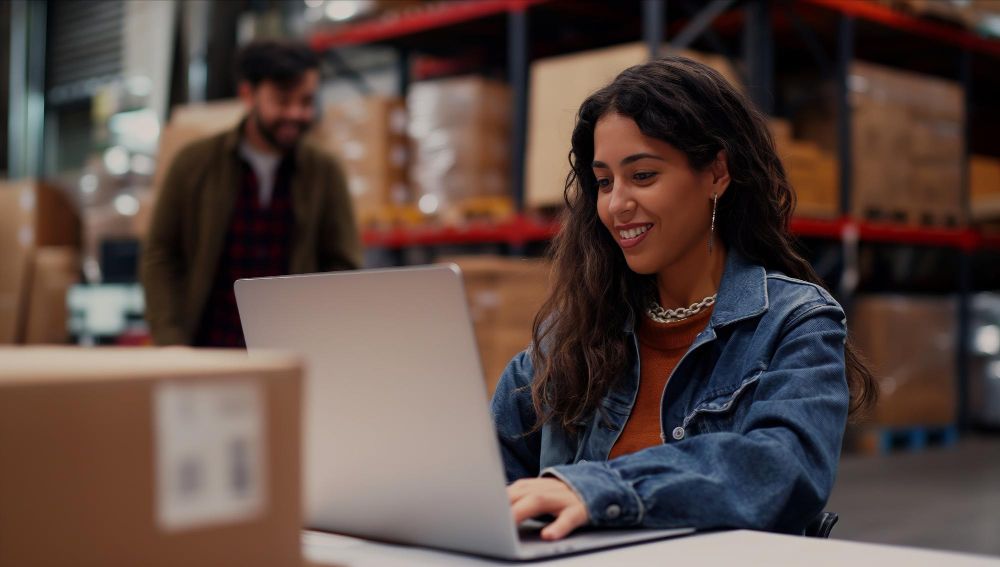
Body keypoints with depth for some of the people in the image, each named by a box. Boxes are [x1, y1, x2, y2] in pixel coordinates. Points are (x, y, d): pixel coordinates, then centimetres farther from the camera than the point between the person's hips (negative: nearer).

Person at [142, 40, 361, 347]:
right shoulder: (195, 163, 3)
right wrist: (171, 344, -5)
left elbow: (342, 267, 5)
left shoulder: (325, 173, 5)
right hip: (206, 354, 0)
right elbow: (160, 256, 5)